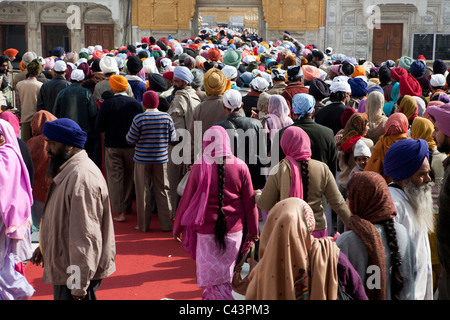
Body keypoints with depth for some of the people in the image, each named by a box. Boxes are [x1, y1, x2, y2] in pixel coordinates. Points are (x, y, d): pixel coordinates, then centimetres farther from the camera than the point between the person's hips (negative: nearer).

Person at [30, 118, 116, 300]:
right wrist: (44, 246, 25)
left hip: (76, 273, -10)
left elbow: (85, 236, -27)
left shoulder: (81, 178, -25)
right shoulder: (68, 171, 11)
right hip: (63, 267, 10)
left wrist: (79, 284, -25)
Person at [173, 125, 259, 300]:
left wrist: (177, 228, 8)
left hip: (207, 228, -2)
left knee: (212, 275, 9)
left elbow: (186, 200, -5)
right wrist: (253, 231, 9)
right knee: (224, 273, 20)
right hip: (233, 229, 3)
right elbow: (250, 202, -2)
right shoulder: (240, 167, -6)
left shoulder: (199, 167, -11)